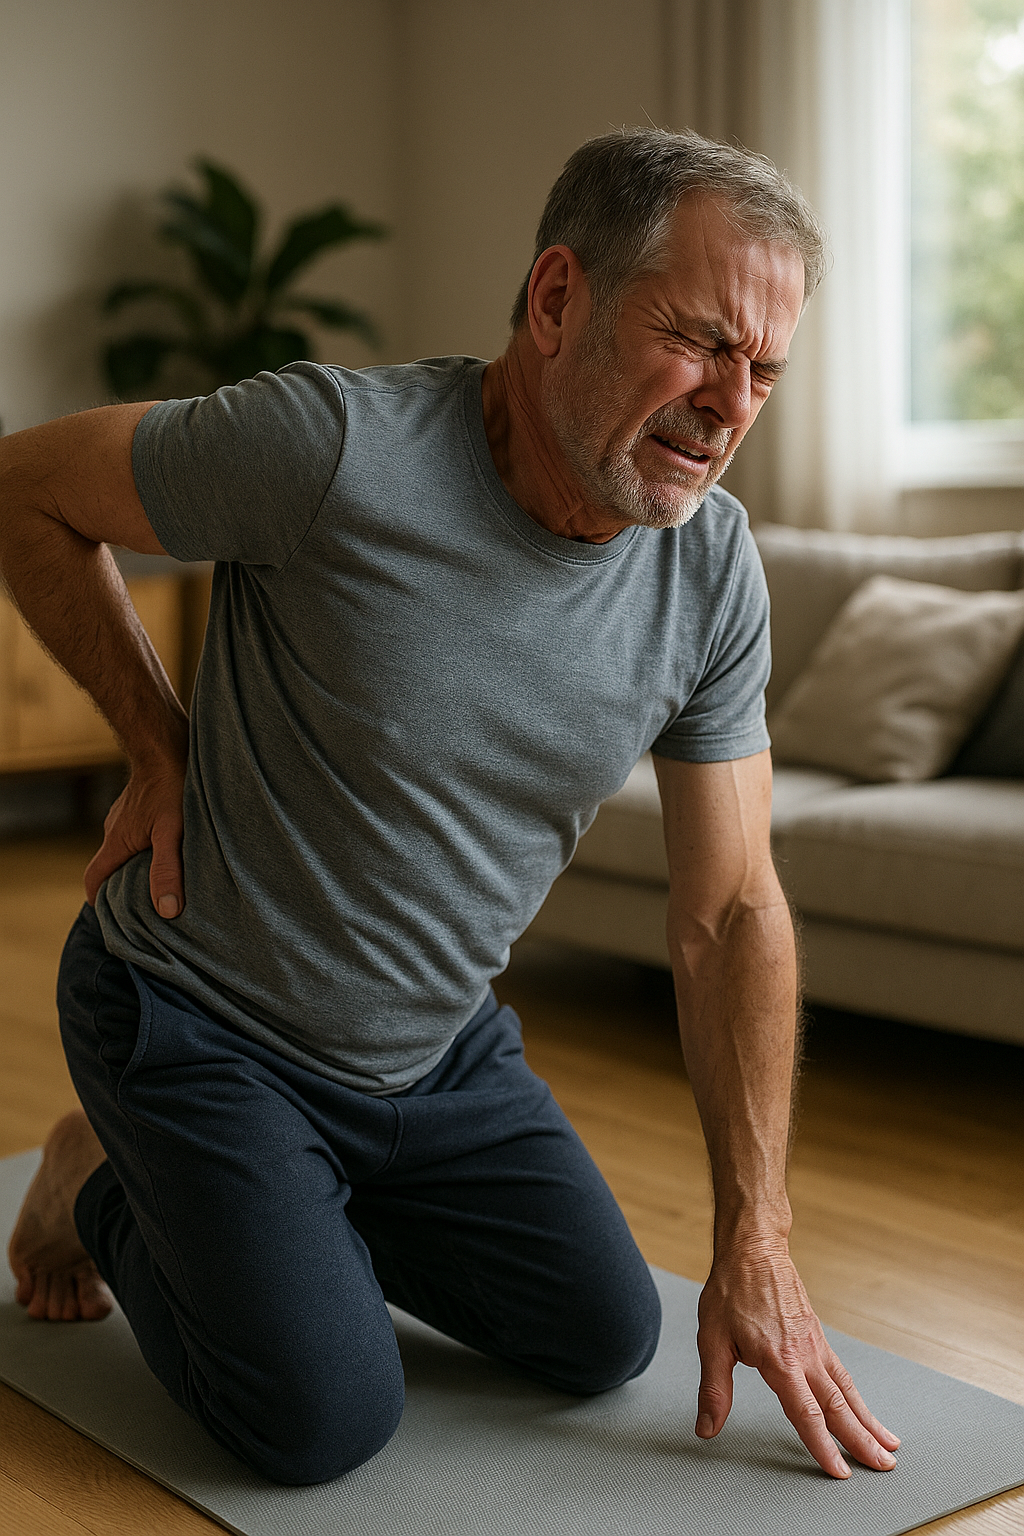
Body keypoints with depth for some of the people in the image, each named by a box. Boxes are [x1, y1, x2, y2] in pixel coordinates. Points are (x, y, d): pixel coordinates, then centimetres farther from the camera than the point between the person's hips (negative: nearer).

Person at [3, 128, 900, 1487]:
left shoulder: (714, 572, -11)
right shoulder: (333, 447, -28)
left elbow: (729, 913, -5)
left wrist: (755, 1251, -7)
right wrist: (162, 750, -12)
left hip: (439, 1044, 6)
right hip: (200, 1017, -5)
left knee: (604, 1340, 9)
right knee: (325, 1420, -13)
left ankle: (294, 1209, 29)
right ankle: (111, 1194, 16)